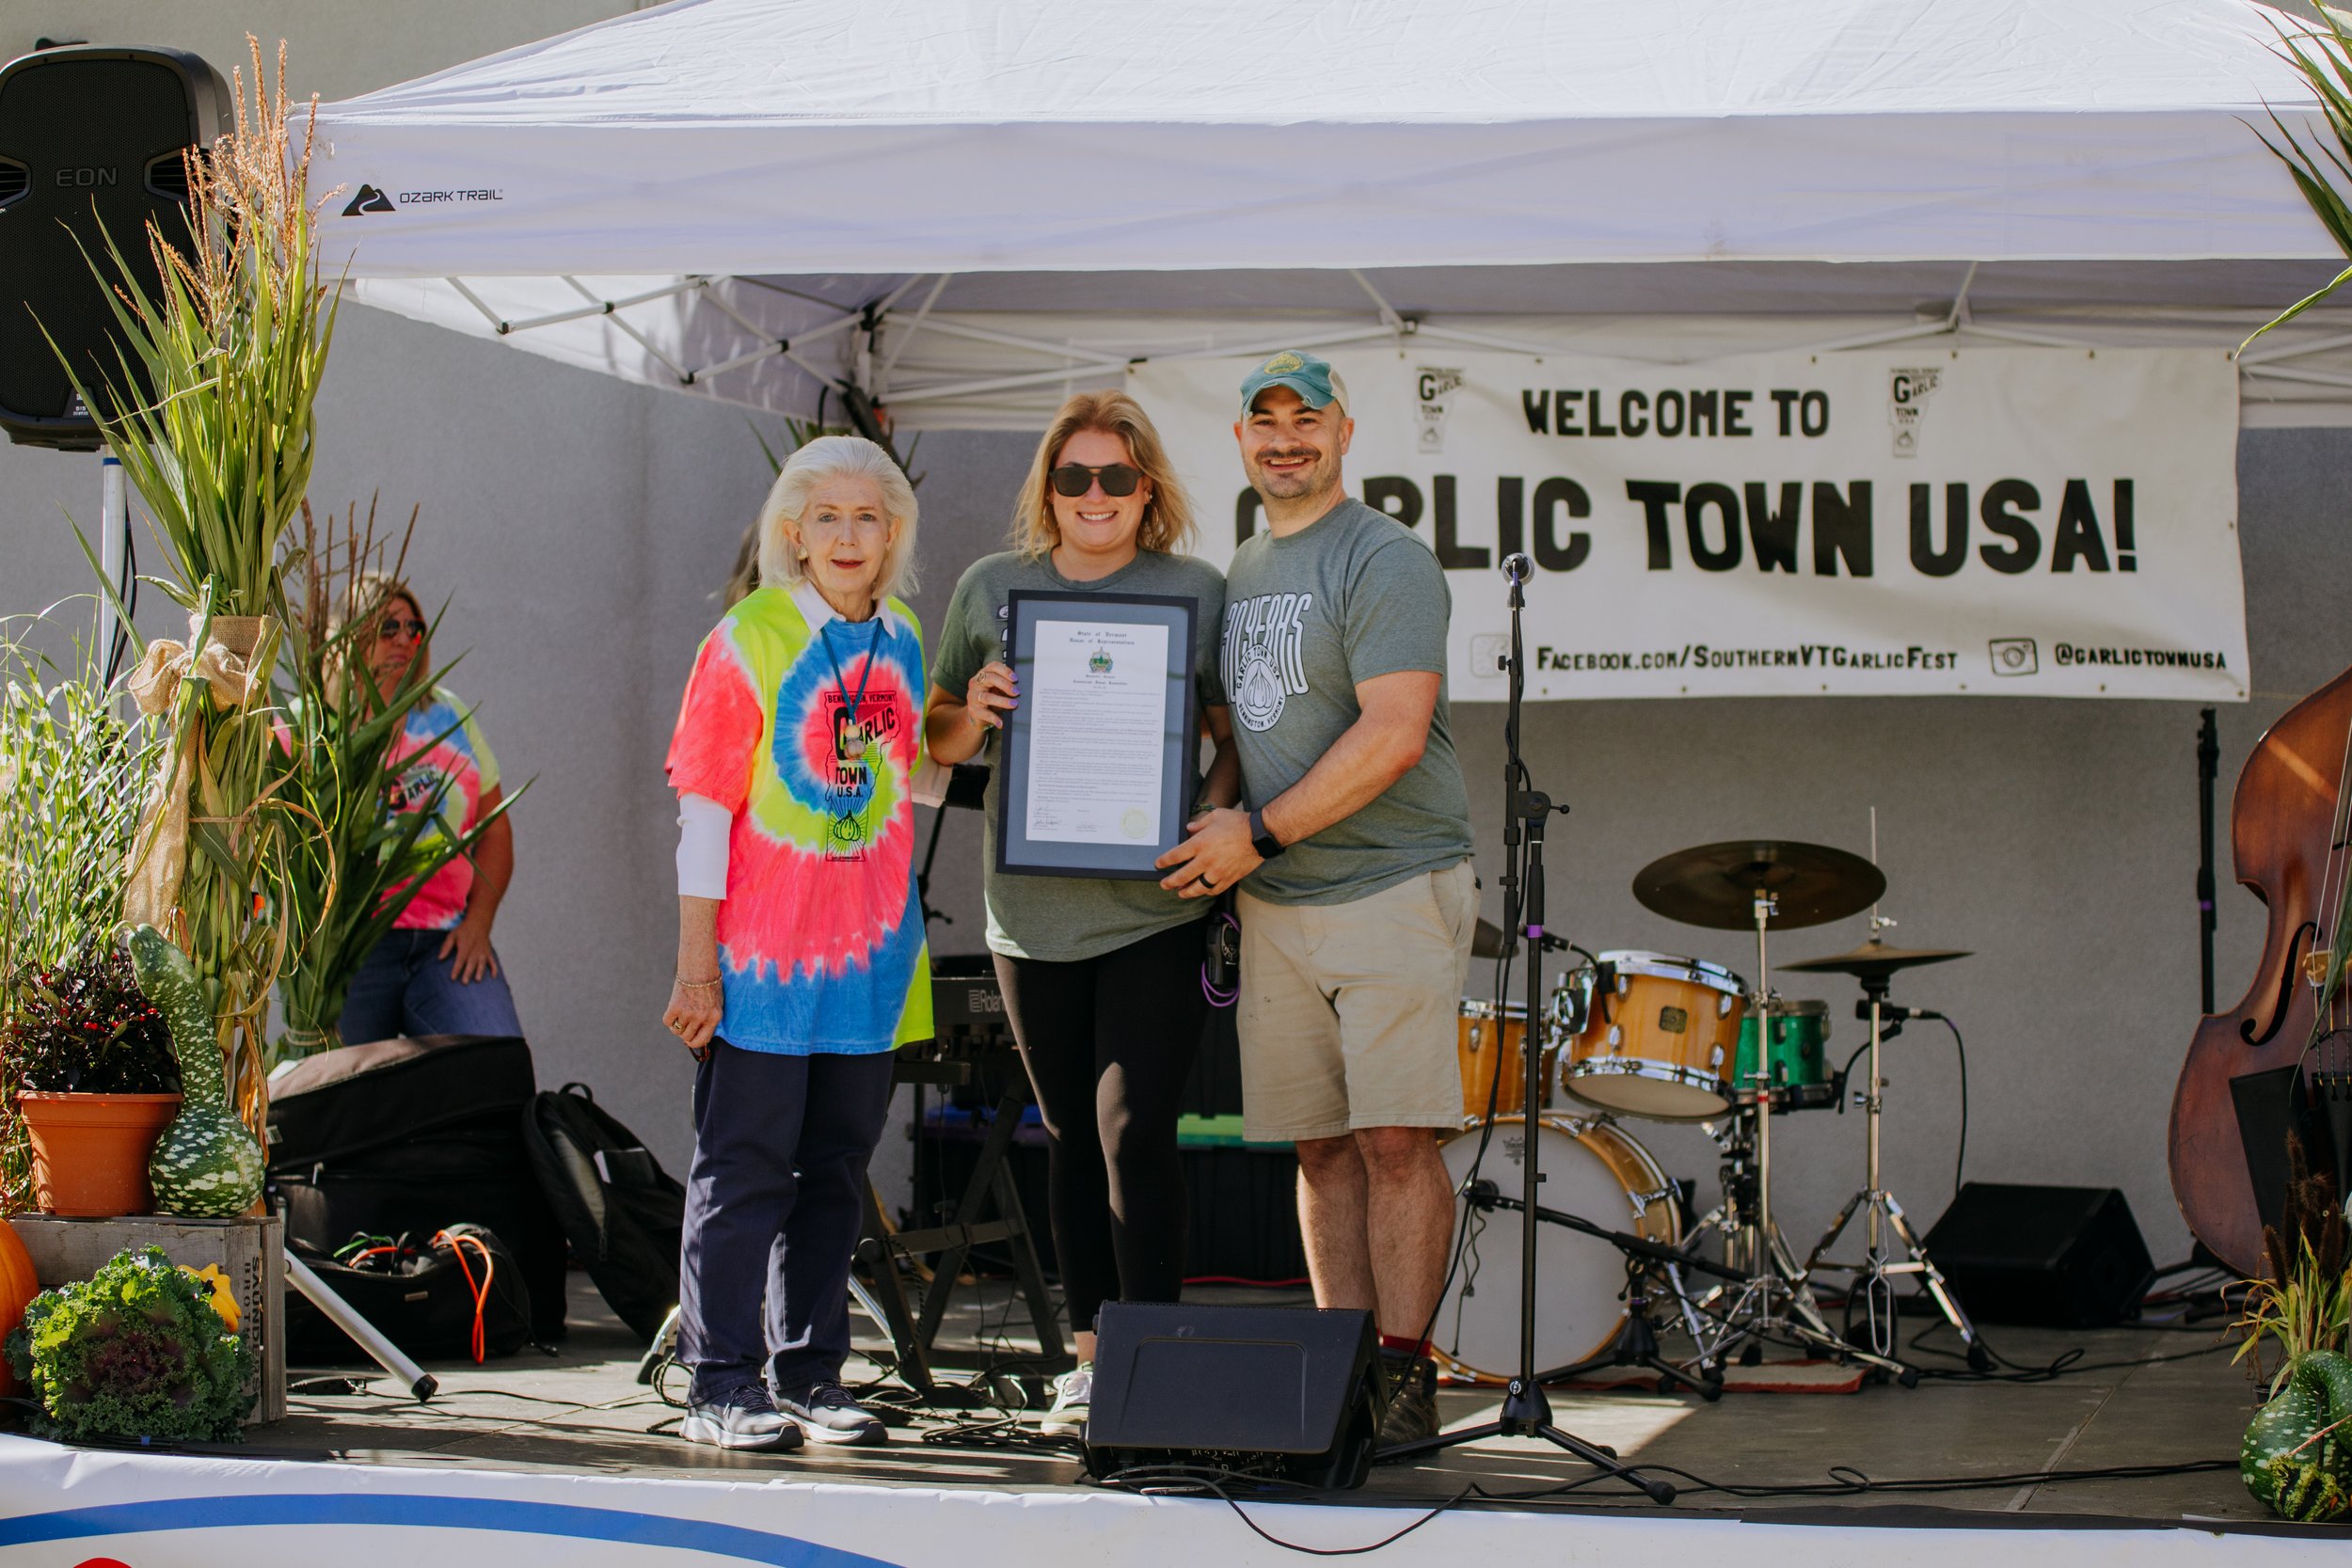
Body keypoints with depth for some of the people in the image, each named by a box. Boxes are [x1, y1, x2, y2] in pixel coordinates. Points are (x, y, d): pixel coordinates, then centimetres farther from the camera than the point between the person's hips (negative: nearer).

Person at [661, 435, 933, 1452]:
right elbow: (704, 806, -8)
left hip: (867, 952, 5)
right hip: (761, 957, -5)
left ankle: (809, 1375, 19)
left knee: (836, 1168, 10)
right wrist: (696, 964, -12)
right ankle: (723, 1383, 4)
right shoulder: (750, 639, -7)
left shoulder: (902, 643, 9)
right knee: (744, 1168, -1)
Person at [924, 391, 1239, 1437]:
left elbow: (1238, 737, 6)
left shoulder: (1199, 592, 1)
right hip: (1032, 910, 3)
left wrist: (1217, 820, -12)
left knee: (1132, 1127, -11)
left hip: (1156, 910, -3)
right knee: (1071, 1136, 11)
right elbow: (936, 741, 13)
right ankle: (1091, 1359, 20)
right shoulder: (990, 589, 7)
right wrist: (973, 712, -9)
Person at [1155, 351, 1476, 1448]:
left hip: (1393, 889, -7)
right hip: (1274, 905, 7)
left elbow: (1394, 737, -17)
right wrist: (1220, 842, 7)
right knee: (1320, 1145, 7)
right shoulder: (1235, 577, 17)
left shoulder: (1384, 561, -8)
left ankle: (1405, 1371, -4)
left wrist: (1260, 833, -15)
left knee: (1395, 1139, -9)